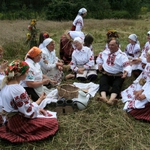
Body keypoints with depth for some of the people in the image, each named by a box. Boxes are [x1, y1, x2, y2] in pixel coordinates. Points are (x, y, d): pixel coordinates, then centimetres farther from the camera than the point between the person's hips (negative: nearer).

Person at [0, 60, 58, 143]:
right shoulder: (18, 90, -31)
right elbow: (28, 112, -23)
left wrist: (37, 108, 4)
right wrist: (40, 100, -9)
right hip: (19, 122, -9)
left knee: (48, 114, 22)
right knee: (53, 122, 0)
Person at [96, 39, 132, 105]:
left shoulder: (122, 55, -8)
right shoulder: (105, 52, 8)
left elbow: (127, 65, -20)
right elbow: (100, 56, 31)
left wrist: (126, 72, -43)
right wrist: (99, 64, 13)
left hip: (118, 76, -3)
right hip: (106, 74, 3)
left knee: (116, 85, -32)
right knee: (102, 82, -28)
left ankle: (111, 99, -57)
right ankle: (104, 97, -54)